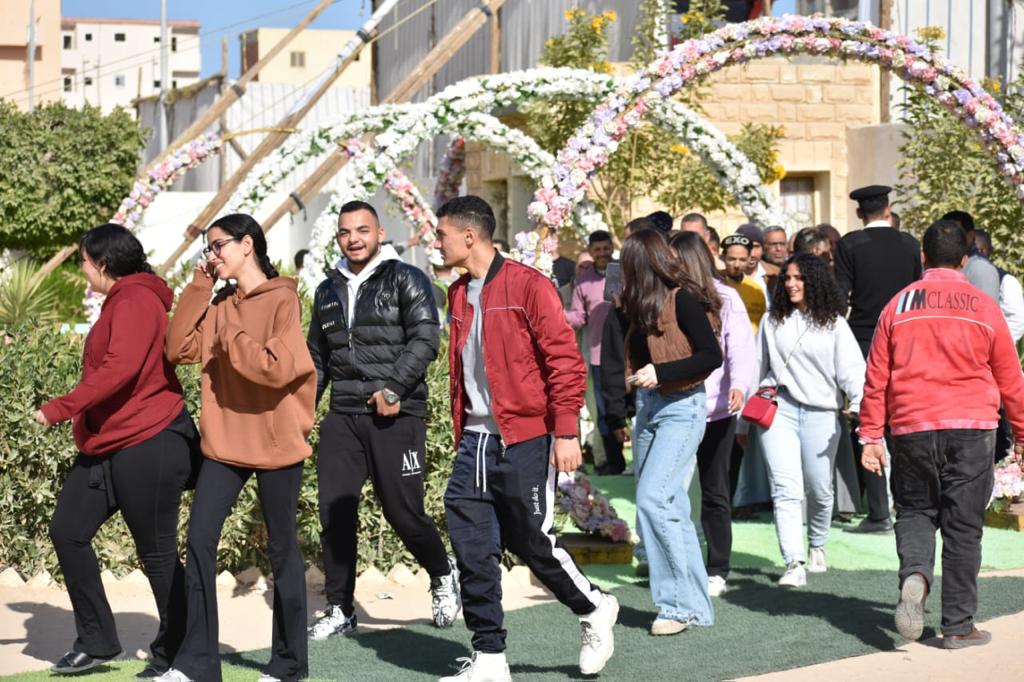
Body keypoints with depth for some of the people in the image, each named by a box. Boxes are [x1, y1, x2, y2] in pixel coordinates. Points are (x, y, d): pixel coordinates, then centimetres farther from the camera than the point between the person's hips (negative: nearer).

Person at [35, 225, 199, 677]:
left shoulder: (136, 300, -14)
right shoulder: (120, 302, 17)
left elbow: (121, 368, -26)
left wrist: (62, 408, -23)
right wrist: (83, 419, 9)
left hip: (147, 447, -10)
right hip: (106, 446, 10)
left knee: (157, 552, 0)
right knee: (67, 530, 6)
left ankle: (174, 654, 13)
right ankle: (96, 642, 15)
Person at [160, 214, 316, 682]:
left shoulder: (282, 299, -9)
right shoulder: (220, 305, 11)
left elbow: (278, 368, -19)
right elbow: (179, 349, 0)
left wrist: (230, 340, -10)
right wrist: (199, 287, -1)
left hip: (275, 443, -6)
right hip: (224, 442, 6)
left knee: (281, 550, 6)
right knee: (199, 543, -1)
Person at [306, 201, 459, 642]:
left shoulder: (406, 280, 0)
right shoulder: (328, 291, 17)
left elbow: (425, 339, -10)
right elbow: (317, 357, 25)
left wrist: (394, 389, -19)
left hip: (396, 415, -5)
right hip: (342, 418, 5)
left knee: (403, 511, -2)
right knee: (334, 512, 0)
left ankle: (442, 576, 26)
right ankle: (340, 611, 10)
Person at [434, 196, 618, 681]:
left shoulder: (527, 286, -10)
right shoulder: (459, 294, 13)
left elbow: (565, 359, -12)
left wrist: (566, 432, -16)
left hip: (524, 440, -7)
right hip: (475, 441, 7)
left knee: (532, 540, 0)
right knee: (472, 547, 2)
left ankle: (594, 610, 27)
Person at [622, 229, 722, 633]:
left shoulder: (683, 300, -11)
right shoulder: (642, 308, 13)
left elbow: (711, 356, -15)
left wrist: (660, 372, -21)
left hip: (681, 408, -9)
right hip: (648, 409, 9)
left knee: (652, 500, -17)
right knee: (670, 508, 8)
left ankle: (678, 603, -11)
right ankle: (696, 604, 14)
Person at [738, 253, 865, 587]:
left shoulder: (834, 323, 4)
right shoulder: (773, 320, 11)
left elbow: (851, 369, -6)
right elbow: (758, 368, 17)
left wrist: (859, 405, -25)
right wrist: (743, 421, 18)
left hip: (820, 413, 0)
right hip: (778, 409, 1)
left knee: (820, 490, 10)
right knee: (786, 488, -12)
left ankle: (817, 545, 37)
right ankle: (795, 564, -17)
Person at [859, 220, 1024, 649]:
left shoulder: (898, 306, 3)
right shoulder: (983, 307, 2)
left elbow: (876, 377, 3)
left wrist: (871, 436, 8)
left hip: (912, 428, 1)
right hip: (971, 427, -1)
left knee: (915, 510, 15)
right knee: (963, 526, 5)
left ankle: (914, 575, -14)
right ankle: (958, 626, 7)